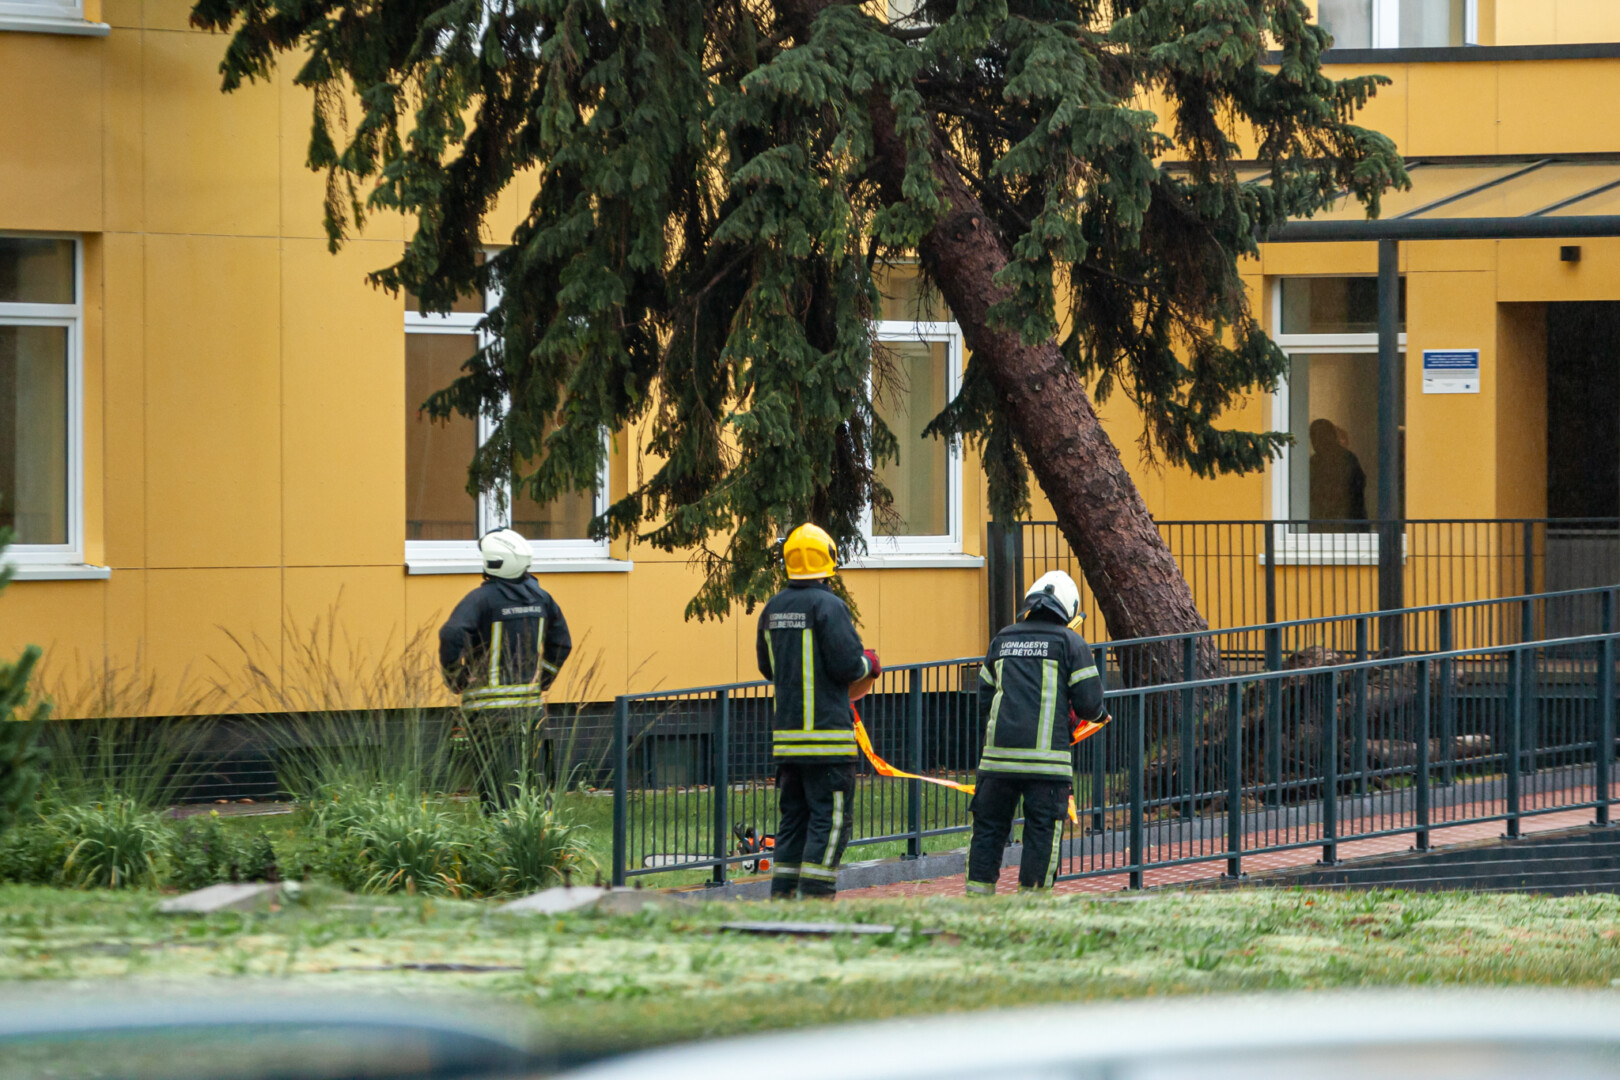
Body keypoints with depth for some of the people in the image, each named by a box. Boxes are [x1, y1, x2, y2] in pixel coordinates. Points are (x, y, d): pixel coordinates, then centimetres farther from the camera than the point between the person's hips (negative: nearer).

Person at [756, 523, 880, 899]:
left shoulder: (772, 609, 10)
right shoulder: (827, 606, -13)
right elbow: (847, 664, -16)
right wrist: (869, 664, 5)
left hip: (786, 735, 7)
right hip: (827, 734, -7)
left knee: (793, 817, 13)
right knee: (829, 818, -4)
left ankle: (782, 898, 10)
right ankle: (814, 897, -10)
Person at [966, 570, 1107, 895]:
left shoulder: (1002, 640, 16)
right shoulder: (1070, 642, 2)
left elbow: (983, 700, 19)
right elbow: (1088, 701, 0)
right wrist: (1099, 714, 23)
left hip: (998, 754, 4)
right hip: (1046, 755, -4)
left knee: (989, 825, 10)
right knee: (1042, 831, 2)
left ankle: (978, 893, 9)